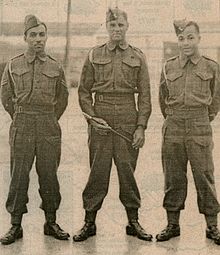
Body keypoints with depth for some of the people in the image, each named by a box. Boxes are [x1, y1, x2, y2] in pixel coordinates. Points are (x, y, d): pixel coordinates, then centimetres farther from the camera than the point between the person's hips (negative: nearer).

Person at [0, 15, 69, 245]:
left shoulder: (55, 68, 6)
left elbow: (62, 99, 16)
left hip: (49, 128, 1)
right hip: (21, 128, -1)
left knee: (49, 175, 5)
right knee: (19, 175, -1)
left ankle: (51, 223, 16)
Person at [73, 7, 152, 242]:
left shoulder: (138, 57, 7)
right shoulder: (94, 55, 7)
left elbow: (145, 95, 5)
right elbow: (84, 91, 8)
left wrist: (141, 126, -3)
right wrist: (92, 116, -6)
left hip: (129, 120, 0)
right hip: (100, 118, 0)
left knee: (127, 170, 4)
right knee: (97, 171, 1)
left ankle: (133, 222, 16)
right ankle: (89, 221, 11)